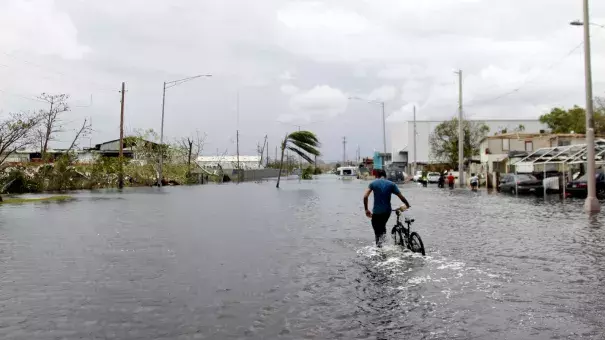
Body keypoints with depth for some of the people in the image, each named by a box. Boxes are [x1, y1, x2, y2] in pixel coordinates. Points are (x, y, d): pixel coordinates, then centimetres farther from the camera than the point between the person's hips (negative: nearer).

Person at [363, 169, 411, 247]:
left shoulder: (373, 183, 2)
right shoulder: (391, 184, 4)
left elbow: (365, 196, -9)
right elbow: (401, 197, 0)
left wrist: (366, 209, -3)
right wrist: (407, 205, 17)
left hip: (376, 211, -2)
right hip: (387, 211, 2)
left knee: (377, 230, 12)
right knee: (383, 225, 26)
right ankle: (383, 233, -3)